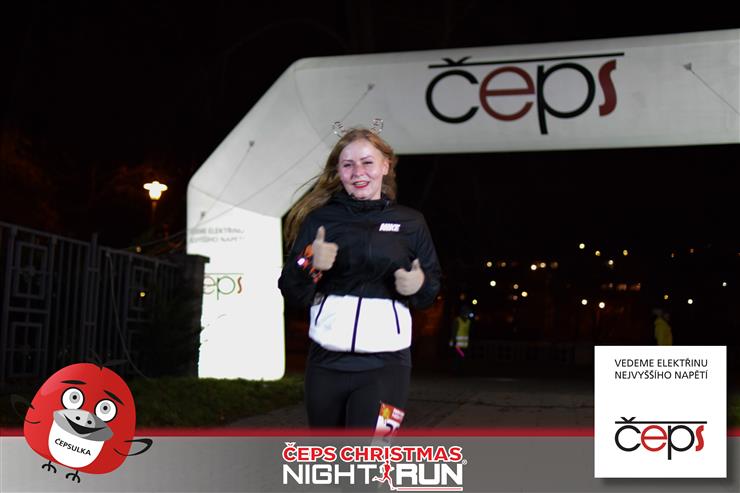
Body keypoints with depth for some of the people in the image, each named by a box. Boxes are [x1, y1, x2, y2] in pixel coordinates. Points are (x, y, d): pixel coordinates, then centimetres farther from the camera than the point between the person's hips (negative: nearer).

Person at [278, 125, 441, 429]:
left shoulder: (410, 223, 5)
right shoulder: (320, 218, 4)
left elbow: (432, 289, 13)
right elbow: (292, 295, 2)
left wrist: (420, 285, -9)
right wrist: (309, 266, -18)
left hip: (385, 363, -1)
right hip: (325, 361, 2)